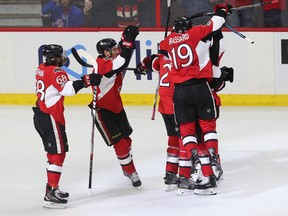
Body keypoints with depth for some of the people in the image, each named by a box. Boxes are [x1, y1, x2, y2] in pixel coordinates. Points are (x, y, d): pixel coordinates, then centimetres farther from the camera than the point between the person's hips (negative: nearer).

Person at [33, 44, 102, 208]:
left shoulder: (42, 69, 12)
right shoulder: (56, 71, -16)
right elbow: (67, 89, -30)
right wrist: (87, 81, -33)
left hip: (40, 115, 10)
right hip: (50, 118, -10)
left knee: (54, 152, 21)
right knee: (58, 153, -9)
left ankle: (52, 187, 30)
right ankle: (51, 194, -14)